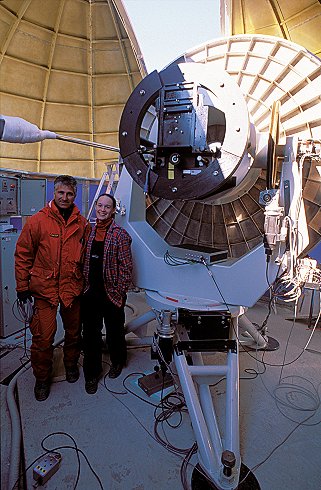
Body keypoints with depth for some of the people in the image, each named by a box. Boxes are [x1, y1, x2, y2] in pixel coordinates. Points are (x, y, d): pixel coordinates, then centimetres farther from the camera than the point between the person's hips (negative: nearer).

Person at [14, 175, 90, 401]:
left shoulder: (83, 224, 2)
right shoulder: (38, 221, -6)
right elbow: (23, 255, -2)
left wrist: (86, 283, 10)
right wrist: (22, 287, -1)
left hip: (73, 288, 3)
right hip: (45, 288, -2)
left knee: (73, 332, 17)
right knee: (43, 336, 2)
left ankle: (71, 364, 44)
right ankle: (42, 378, 28)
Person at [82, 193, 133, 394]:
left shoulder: (121, 235, -10)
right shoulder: (90, 232, 6)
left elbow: (126, 267, -12)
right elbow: (85, 262, 12)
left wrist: (119, 294, -13)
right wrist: (85, 286, 8)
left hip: (111, 294, -4)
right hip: (90, 294, 4)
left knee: (115, 332, 16)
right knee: (90, 334, 12)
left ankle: (118, 361, 43)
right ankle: (92, 372, 30)